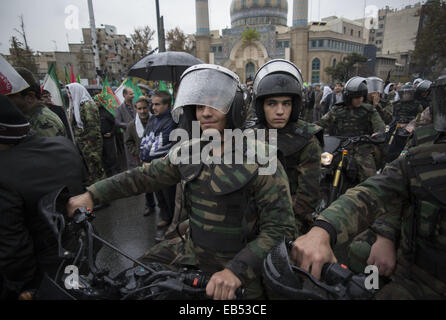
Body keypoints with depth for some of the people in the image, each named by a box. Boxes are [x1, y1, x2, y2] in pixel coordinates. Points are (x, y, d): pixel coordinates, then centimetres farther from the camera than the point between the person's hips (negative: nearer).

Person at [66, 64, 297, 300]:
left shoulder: (260, 160, -19)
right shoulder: (188, 152, -3)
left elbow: (281, 227, -21)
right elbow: (145, 176, 6)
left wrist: (237, 270, -32)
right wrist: (92, 194, 0)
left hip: (241, 270, -4)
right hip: (192, 253, 5)